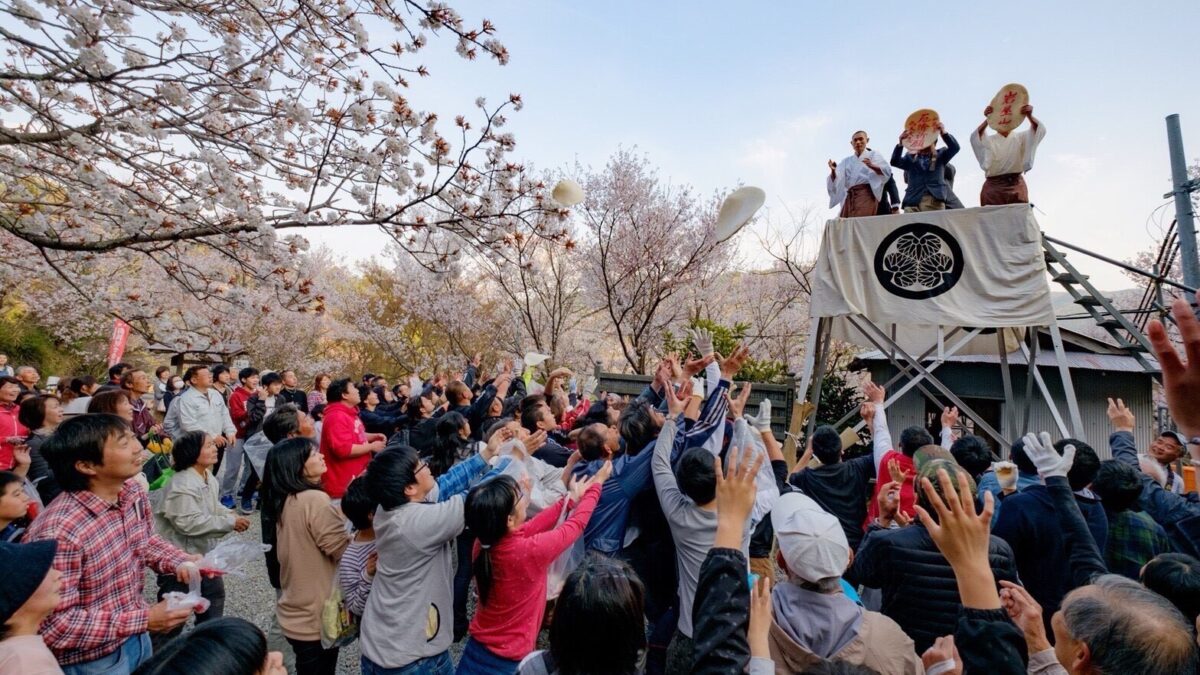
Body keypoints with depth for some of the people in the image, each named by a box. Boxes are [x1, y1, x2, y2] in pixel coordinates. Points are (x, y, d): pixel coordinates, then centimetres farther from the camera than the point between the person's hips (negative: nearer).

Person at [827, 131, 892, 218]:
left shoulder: (873, 155, 13)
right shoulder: (846, 161, 23)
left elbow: (887, 171, -2)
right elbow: (836, 180, 11)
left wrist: (872, 166, -22)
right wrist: (833, 170, -11)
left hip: (866, 194, -4)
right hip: (849, 197, 4)